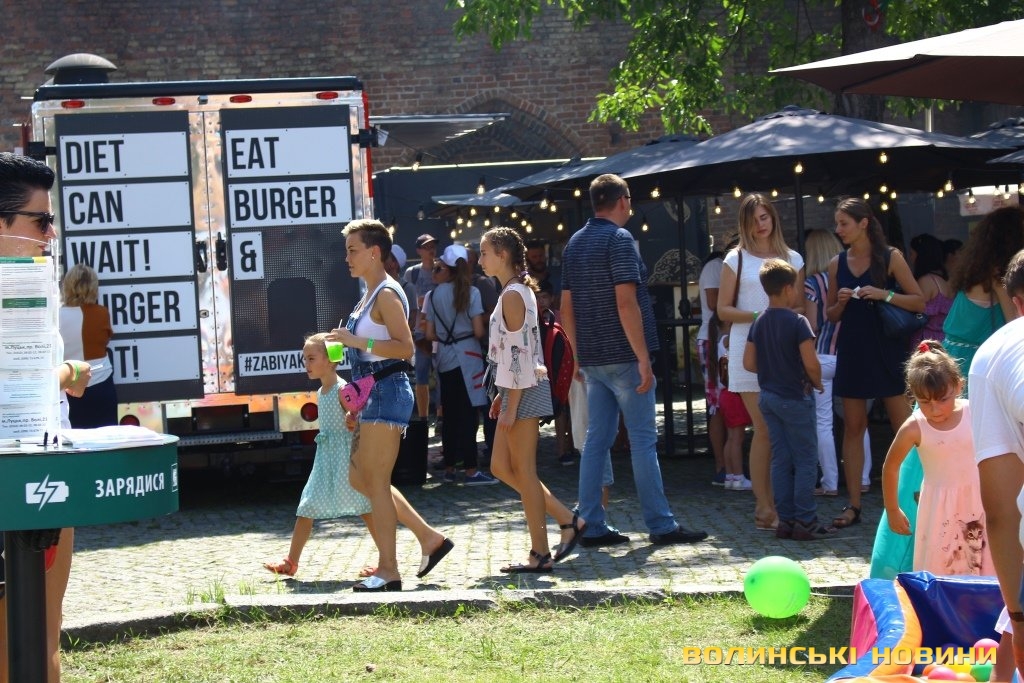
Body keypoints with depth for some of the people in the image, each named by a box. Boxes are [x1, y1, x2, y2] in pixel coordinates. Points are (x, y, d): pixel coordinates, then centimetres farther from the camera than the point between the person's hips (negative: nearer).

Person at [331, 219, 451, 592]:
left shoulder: (387, 294, -12)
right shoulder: (369, 295, 17)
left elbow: (405, 347, -22)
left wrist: (358, 341, -24)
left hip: (387, 393, -11)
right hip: (372, 394, 11)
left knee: (375, 482, -7)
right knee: (359, 478, 13)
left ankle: (388, 571, -2)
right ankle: (429, 537, 17)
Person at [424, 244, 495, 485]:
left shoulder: (434, 295, 3)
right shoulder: (470, 292, -6)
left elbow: (430, 334, 4)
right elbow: (478, 331, -10)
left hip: (444, 359, 4)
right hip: (467, 356, -4)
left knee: (450, 415, 10)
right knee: (468, 414, -4)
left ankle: (449, 469, 14)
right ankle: (471, 471, -7)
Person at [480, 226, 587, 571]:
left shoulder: (512, 295, -14)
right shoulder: (517, 291, 16)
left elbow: (519, 352, -19)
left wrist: (511, 405, -20)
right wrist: (502, 395, 19)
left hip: (525, 390, -10)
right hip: (518, 390, 10)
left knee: (523, 471, -5)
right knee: (501, 467, 11)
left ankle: (540, 554, 1)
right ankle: (567, 520, 13)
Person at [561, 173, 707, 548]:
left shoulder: (575, 243, 13)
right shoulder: (618, 239, -11)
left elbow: (567, 309, 16)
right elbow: (626, 302, -19)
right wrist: (644, 359, -18)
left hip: (591, 359, 8)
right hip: (623, 357, -8)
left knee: (596, 440, 8)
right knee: (643, 440, -3)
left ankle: (592, 526, 8)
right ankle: (661, 526, -1)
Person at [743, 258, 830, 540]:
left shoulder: (759, 322, 4)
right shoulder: (797, 322, -16)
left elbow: (749, 363, 6)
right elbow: (811, 363, -21)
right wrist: (816, 382, -2)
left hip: (768, 397, 7)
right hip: (795, 398, -7)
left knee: (781, 460, 10)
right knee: (806, 460, 1)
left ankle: (785, 519, 12)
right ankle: (805, 521, 0)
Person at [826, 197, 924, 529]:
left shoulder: (890, 258, -2)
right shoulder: (837, 264, 8)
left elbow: (919, 302, -3)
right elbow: (830, 315, 15)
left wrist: (884, 294, -16)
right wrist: (841, 302, -6)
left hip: (888, 350, -4)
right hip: (852, 351, 4)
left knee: (904, 427, -6)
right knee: (853, 427, 4)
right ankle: (854, 504, 8)